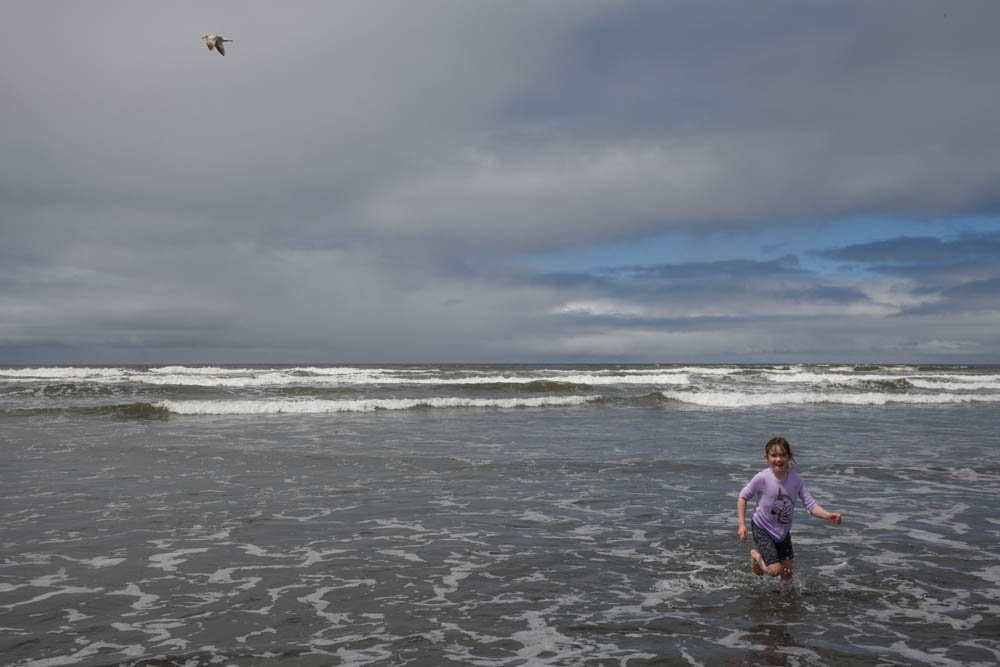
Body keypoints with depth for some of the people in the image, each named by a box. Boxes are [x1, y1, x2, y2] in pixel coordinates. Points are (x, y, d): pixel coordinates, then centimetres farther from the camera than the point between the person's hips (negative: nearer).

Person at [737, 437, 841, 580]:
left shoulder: (796, 479, -13)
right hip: (762, 529, -4)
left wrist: (828, 516, -31)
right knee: (775, 570, -15)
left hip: (783, 531, 4)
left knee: (787, 572, 10)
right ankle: (756, 555, 15)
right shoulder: (762, 478, -23)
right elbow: (743, 496, -11)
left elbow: (810, 504, -12)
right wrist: (742, 524, -14)